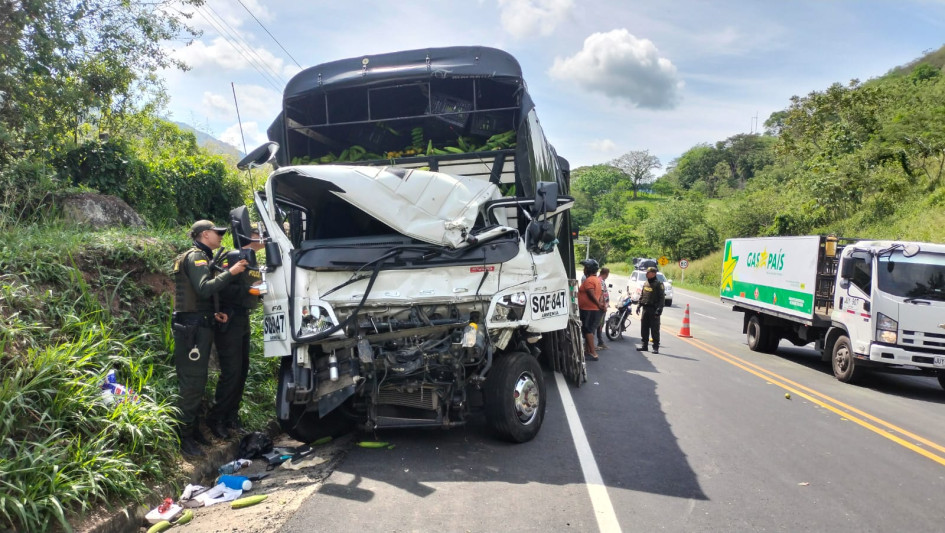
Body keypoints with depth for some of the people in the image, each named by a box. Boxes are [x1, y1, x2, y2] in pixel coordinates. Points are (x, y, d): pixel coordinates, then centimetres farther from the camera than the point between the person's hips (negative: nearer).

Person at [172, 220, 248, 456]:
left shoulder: (203, 258, 21)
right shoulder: (196, 256, -9)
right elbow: (204, 288, -24)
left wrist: (214, 313, 9)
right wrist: (230, 272, -20)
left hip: (200, 326, 10)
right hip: (192, 327, -10)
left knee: (198, 381, 13)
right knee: (191, 383, -9)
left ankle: (193, 428, 21)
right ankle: (184, 436, -3)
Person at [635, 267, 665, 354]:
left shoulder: (658, 284, -7)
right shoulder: (645, 284, 14)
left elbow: (662, 298, -12)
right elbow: (641, 296, 21)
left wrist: (659, 309, -19)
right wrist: (638, 305, 14)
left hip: (654, 310, -7)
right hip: (645, 309, 7)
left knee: (655, 329, -3)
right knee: (644, 328, 10)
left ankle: (656, 347, 3)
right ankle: (644, 345, 19)